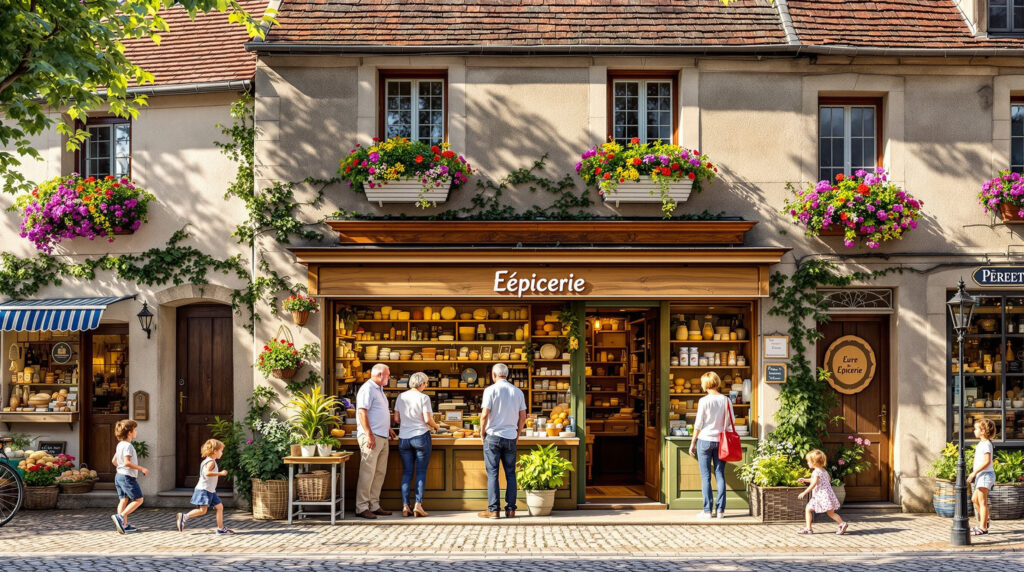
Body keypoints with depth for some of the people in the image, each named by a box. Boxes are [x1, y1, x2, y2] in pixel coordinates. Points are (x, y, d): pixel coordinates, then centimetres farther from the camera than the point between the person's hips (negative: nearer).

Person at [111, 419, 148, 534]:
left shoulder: (120, 444, 14)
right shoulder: (128, 445, -17)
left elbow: (114, 461, 20)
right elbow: (127, 462, -25)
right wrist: (141, 469, -20)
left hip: (119, 476, 10)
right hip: (128, 476, -10)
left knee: (123, 500, 8)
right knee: (138, 499, -4)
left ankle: (124, 525, 7)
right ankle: (120, 516, -16)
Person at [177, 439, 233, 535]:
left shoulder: (207, 461, 17)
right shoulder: (211, 462, -14)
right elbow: (207, 473, -31)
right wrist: (220, 473, -27)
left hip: (210, 491, 10)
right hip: (204, 490, -10)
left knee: (219, 507, 7)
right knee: (202, 510, -13)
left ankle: (221, 528, 9)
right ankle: (184, 517, -5)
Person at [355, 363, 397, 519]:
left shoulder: (379, 390, 21)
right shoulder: (367, 389, -10)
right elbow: (362, 412, -18)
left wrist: (388, 428, 26)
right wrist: (369, 435, -22)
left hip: (382, 437, 10)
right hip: (371, 437, -10)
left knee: (380, 472, 11)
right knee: (367, 473, -9)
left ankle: (374, 506, 16)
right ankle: (361, 508, -7)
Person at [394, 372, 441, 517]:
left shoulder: (401, 397, 6)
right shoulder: (423, 397, -7)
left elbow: (396, 419, 7)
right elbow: (427, 419, -12)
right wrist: (436, 426, 7)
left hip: (403, 438, 4)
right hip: (421, 436, -4)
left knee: (407, 472, 6)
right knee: (421, 472, 2)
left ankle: (405, 506, 0)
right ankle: (418, 504, -6)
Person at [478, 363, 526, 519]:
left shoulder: (491, 390, -7)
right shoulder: (518, 392, 7)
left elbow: (485, 415, -11)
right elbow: (523, 417, 8)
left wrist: (482, 433, 2)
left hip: (493, 436, -4)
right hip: (511, 437, 4)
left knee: (492, 473, 0)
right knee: (510, 473, 8)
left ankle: (493, 509, -2)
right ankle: (511, 509, 6)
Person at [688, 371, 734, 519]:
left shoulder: (704, 401, -10)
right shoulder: (726, 400, 0)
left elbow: (698, 424, -8)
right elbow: (731, 421, 4)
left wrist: (693, 443, 1)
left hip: (705, 440, -3)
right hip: (720, 440, 3)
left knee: (705, 477, 2)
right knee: (720, 475, 8)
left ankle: (707, 510, 2)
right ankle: (720, 510, 8)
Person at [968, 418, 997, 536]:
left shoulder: (986, 444, -15)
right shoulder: (982, 443, 15)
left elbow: (987, 461, -23)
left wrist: (974, 473, -22)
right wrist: (975, 474, 19)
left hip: (985, 475, -10)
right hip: (981, 476, 10)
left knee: (982, 501, -6)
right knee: (975, 499, 15)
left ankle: (983, 528, -1)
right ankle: (984, 522, 25)